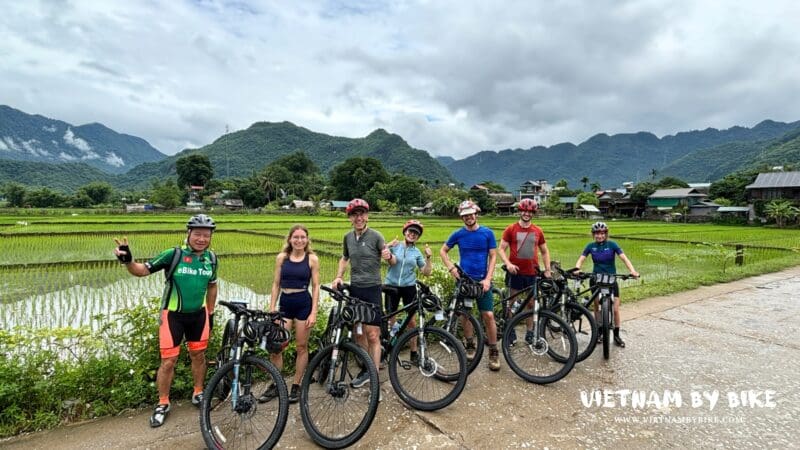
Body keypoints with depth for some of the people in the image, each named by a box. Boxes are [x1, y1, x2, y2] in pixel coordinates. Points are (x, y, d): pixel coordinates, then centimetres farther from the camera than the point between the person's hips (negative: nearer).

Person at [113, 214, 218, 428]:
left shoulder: (211, 258, -3)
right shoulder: (174, 254, -16)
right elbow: (142, 270, -14)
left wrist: (211, 313, 12)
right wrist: (127, 260, -34)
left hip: (198, 314, 3)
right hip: (173, 315, -3)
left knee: (198, 355, 15)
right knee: (168, 361, 3)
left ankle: (198, 393, 34)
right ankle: (163, 404, 23)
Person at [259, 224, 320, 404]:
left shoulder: (312, 259, -3)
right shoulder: (281, 257, 3)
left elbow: (315, 287, -3)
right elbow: (276, 284, 7)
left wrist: (313, 312, -8)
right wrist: (271, 308, 2)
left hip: (304, 304, -2)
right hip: (285, 304, 2)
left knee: (301, 347, 7)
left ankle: (296, 386, 22)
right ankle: (275, 385, 20)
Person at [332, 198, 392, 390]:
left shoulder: (376, 236, -10)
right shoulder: (348, 237, 5)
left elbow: (393, 261, -9)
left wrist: (389, 255, -33)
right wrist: (338, 276, 5)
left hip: (372, 289, -5)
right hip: (354, 289, 5)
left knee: (372, 335, -4)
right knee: (359, 333, 13)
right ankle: (366, 369, 28)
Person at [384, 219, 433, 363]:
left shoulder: (417, 252, 8)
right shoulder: (395, 246, 4)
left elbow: (426, 272, 3)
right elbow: (392, 261, -14)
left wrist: (428, 257, -9)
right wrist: (389, 248, -25)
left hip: (409, 287, 1)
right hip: (392, 286, -1)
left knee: (411, 321, 3)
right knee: (389, 320, 0)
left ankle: (414, 352, 15)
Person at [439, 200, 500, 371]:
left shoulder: (487, 233, -2)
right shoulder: (458, 234, 0)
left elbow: (493, 256, -1)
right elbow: (443, 251, 10)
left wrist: (487, 279, -10)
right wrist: (451, 268, -4)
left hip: (482, 280, -1)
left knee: (488, 315, -5)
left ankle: (493, 352, 7)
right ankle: (470, 345, 27)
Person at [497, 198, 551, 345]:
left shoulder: (538, 231, 6)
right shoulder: (511, 229, -1)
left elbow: (544, 252, 15)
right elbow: (501, 249, -2)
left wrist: (547, 269, 7)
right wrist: (508, 264, -17)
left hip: (532, 273, 2)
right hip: (516, 272, -2)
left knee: (531, 303, 10)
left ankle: (530, 332, 22)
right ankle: (511, 330, 18)